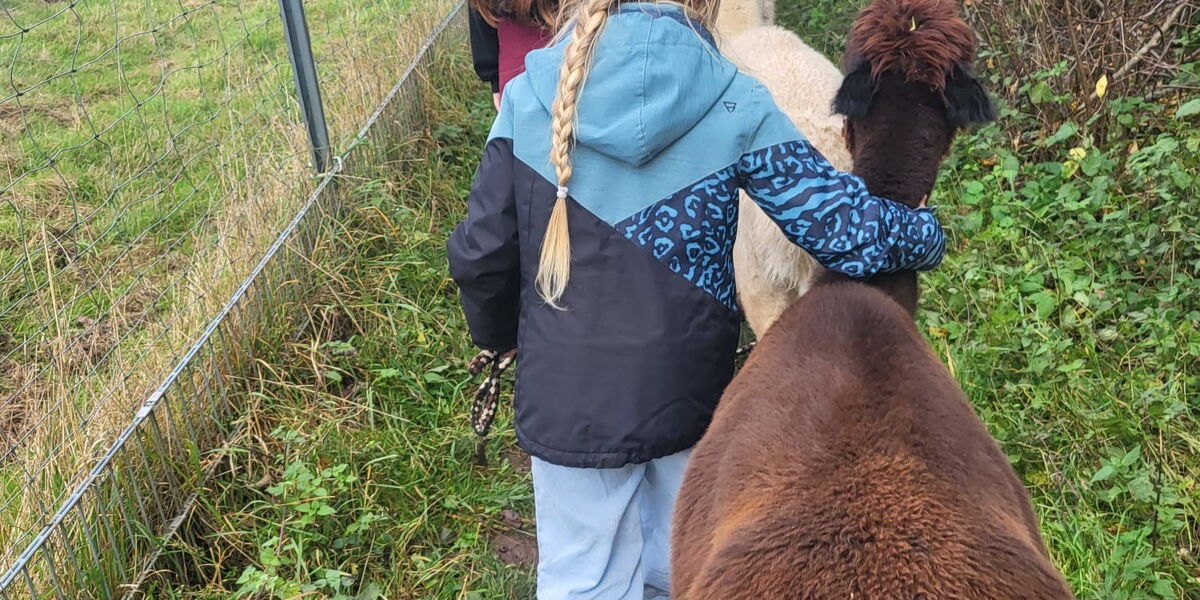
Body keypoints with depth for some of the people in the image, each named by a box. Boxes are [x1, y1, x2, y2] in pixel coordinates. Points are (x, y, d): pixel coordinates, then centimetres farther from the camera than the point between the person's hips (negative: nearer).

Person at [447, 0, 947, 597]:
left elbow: (479, 254, -6)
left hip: (567, 401, 0)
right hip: (689, 396, 1)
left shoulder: (528, 97, -9)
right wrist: (928, 234, 8)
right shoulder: (731, 104, -11)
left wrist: (498, 332, 15)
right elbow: (844, 226, -13)